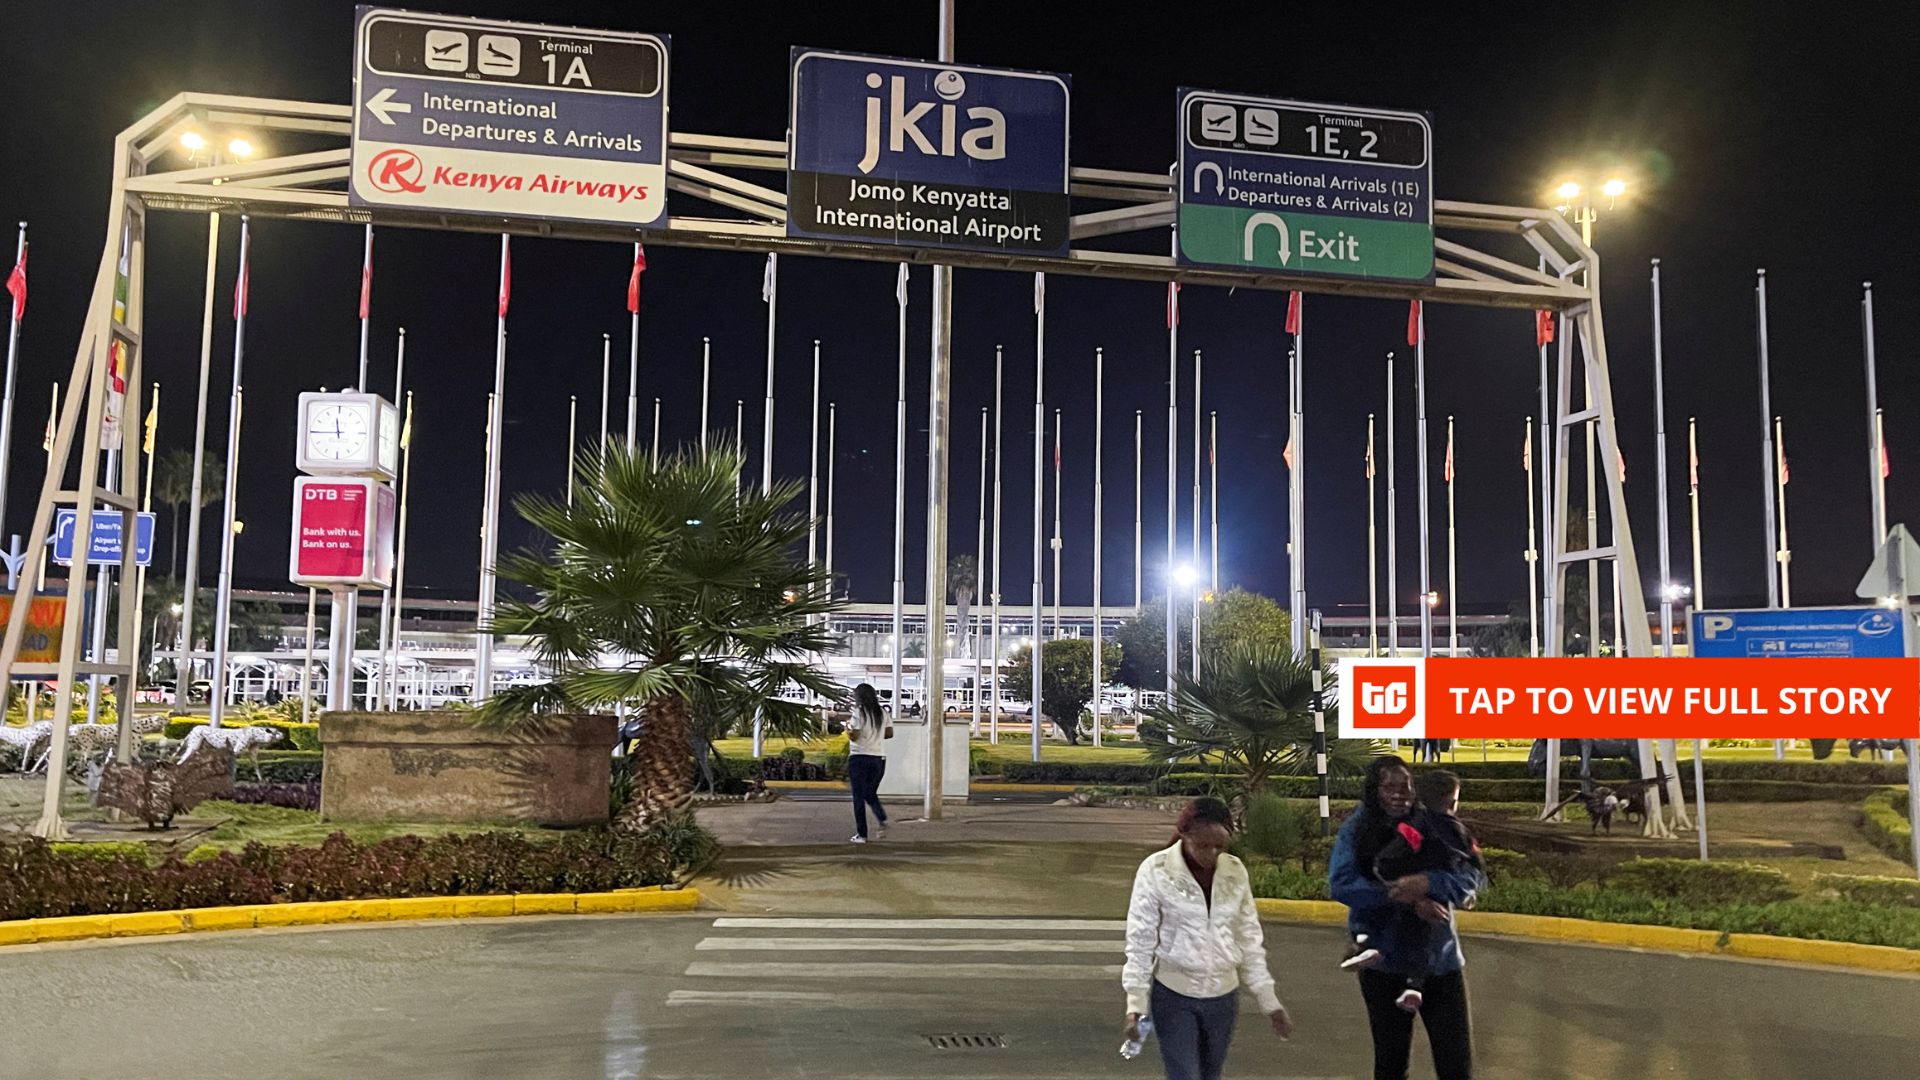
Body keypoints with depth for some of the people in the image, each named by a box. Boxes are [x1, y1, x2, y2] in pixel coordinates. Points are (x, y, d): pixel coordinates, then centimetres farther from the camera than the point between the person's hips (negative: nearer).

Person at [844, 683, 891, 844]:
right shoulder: (882, 714, 6)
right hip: (879, 758, 5)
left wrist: (847, 725, 3)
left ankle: (861, 834, 4)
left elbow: (853, 736, -15)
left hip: (859, 757, -5)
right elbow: (889, 733, 9)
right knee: (871, 794, 18)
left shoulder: (859, 713, -11)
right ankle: (881, 819, -8)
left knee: (859, 796, 4)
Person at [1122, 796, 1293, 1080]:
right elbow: (1140, 941, -9)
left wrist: (1268, 1000, 6)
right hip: (1174, 996, -4)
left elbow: (1249, 939, 6)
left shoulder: (1235, 872, -1)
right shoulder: (1156, 871, -13)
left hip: (1222, 996, 4)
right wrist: (1136, 1003, -12)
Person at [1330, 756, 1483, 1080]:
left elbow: (1475, 877, -8)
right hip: (1384, 962, -1)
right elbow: (1341, 884, -20)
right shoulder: (1357, 830, -7)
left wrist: (1428, 884, -28)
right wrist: (1410, 900, -26)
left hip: (1440, 958, 1)